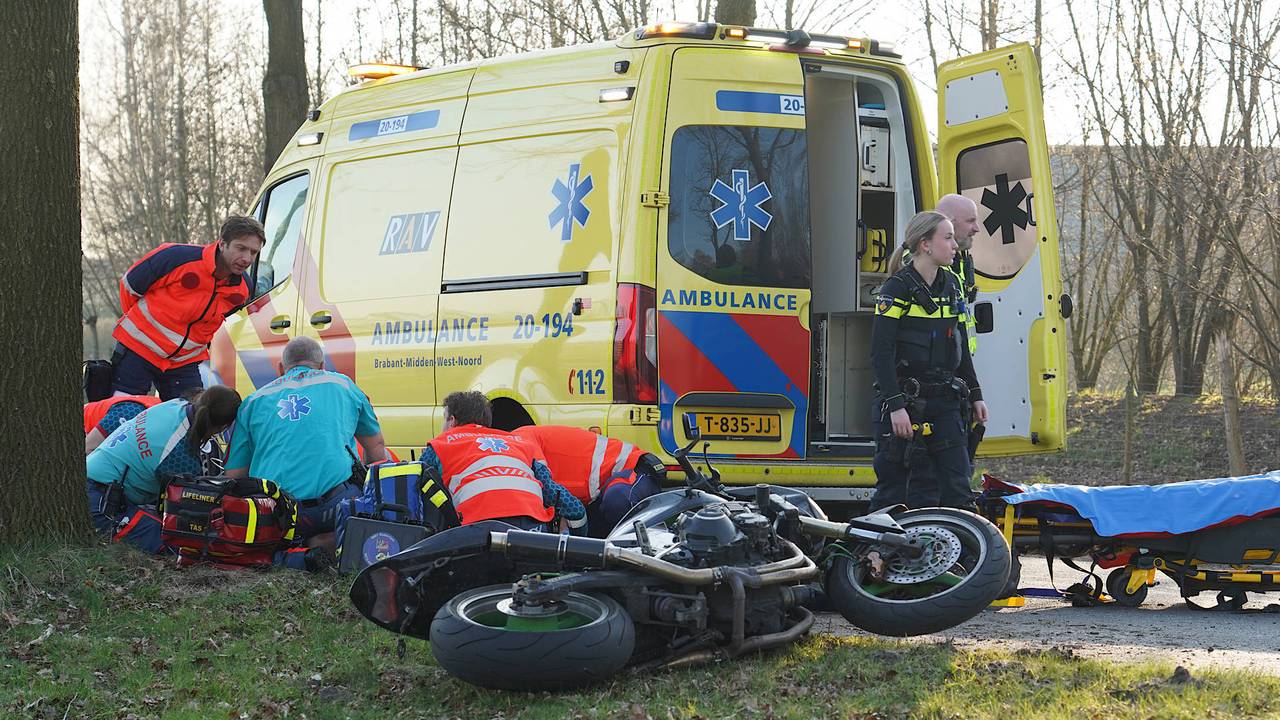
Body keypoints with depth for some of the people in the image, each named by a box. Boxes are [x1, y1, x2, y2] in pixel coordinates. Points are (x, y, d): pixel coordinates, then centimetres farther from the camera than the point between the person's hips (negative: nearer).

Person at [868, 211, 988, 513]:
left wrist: (974, 395, 18)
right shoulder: (898, 288, -10)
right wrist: (895, 406, -21)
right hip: (905, 400, -6)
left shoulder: (951, 287, 11)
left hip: (945, 402, 6)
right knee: (892, 489, 0)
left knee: (958, 488, 1)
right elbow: (881, 352, -15)